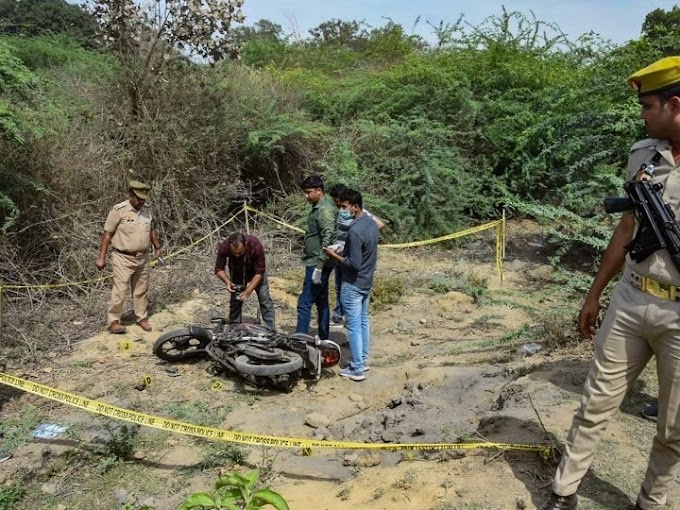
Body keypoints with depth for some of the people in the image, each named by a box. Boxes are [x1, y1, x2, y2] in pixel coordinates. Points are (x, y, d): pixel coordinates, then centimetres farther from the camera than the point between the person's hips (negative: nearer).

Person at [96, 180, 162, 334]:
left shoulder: (147, 209, 4)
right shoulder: (118, 210, -13)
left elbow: (152, 230, 19)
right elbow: (107, 235, -10)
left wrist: (157, 247, 20)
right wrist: (101, 257, -11)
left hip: (142, 258, 5)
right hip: (123, 258, -5)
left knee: (141, 290, 13)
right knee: (120, 290, -5)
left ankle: (142, 317, 25)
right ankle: (114, 322, 6)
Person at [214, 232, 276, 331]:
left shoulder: (256, 246, -39)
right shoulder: (224, 247, -33)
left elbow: (259, 272, -30)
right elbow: (219, 269, -18)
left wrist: (248, 291, -33)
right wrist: (227, 281, -37)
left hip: (255, 270, -2)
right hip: (236, 272, 2)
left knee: (265, 299, -5)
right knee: (235, 301, 3)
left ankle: (271, 331, 1)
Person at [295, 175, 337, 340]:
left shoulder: (325, 210, -17)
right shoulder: (317, 207, 14)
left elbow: (328, 240, -24)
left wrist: (319, 267, -25)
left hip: (318, 264, -10)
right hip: (315, 262, 10)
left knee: (304, 304, -8)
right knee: (321, 302, 15)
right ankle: (323, 340, 24)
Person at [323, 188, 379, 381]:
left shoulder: (354, 231, -26)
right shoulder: (372, 223, 4)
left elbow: (354, 264, -25)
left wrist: (334, 255, -13)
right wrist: (344, 251, 15)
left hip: (353, 285, -9)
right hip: (367, 282, 9)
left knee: (354, 326, 0)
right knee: (364, 322, 17)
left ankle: (357, 369, 9)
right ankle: (363, 361, 29)